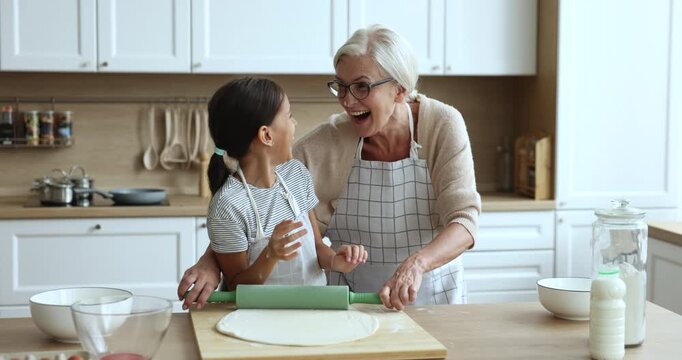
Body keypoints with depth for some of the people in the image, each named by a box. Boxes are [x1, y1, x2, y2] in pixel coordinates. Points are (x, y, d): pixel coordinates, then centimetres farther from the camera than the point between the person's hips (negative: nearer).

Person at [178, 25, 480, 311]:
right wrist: (211, 261, -32)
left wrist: (416, 263, -39)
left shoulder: (442, 126, -13)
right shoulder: (328, 143, -12)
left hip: (434, 300, -1)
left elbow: (464, 220, -20)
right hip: (350, 305, 1)